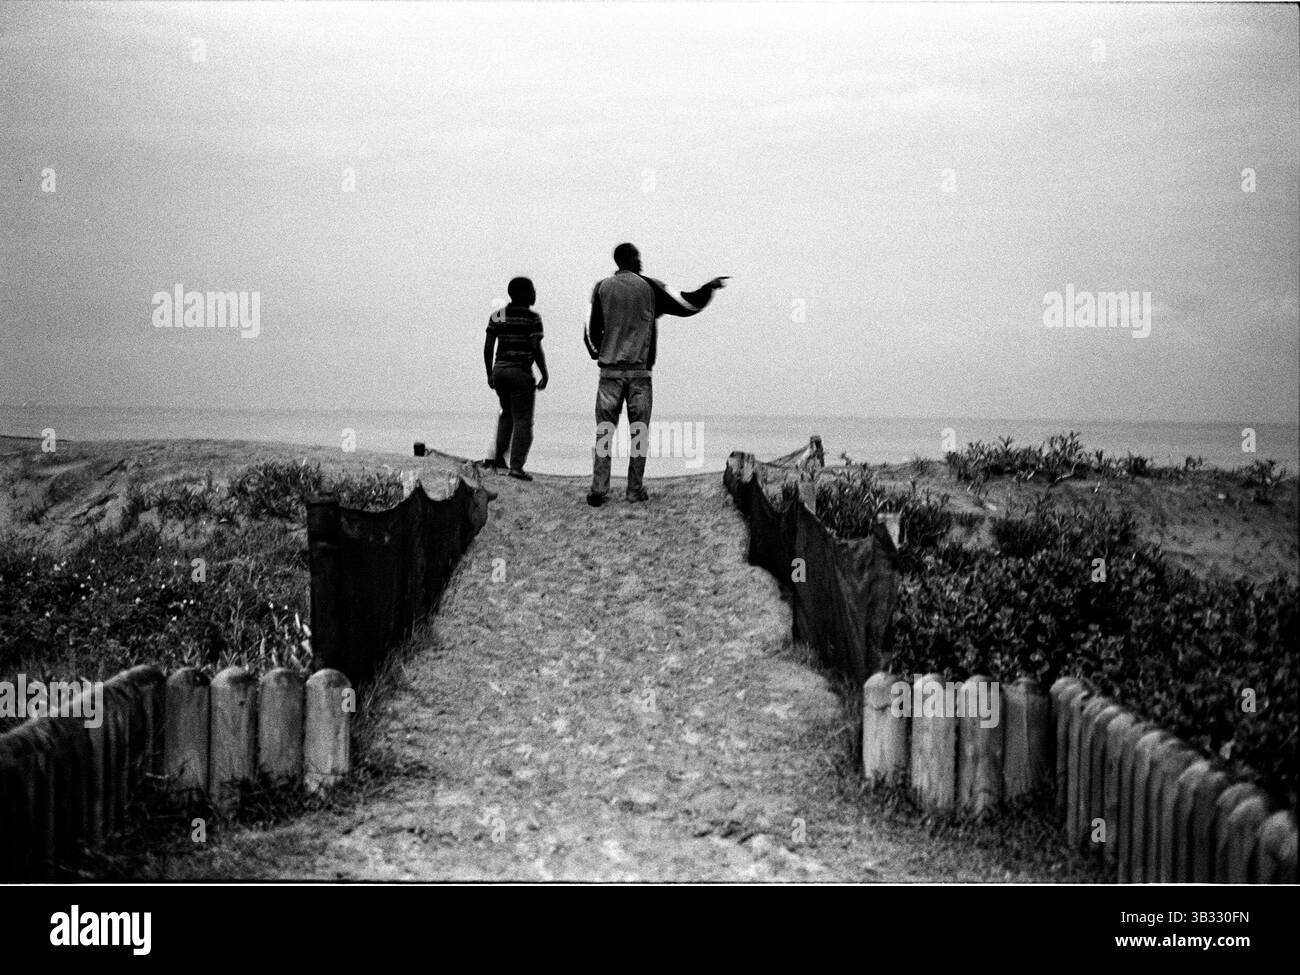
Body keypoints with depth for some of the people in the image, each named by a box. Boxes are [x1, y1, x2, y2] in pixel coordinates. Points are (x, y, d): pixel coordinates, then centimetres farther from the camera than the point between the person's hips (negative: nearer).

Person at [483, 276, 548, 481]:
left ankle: (498, 457, 18)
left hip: (499, 370, 6)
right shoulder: (532, 318, -9)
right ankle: (517, 466, -5)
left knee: (507, 413, 25)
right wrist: (545, 375, -4)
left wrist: (490, 374, 15)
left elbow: (488, 347, 6)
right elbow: (536, 349, -14)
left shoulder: (497, 315, 7)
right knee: (523, 420, 1)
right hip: (521, 372, -6)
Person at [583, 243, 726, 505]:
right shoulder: (649, 287, 0)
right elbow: (685, 307, 5)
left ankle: (598, 491, -6)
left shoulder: (602, 288, 3)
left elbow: (592, 331, 2)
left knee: (604, 432, 2)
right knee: (639, 432, 5)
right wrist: (710, 287, 19)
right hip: (640, 371, -1)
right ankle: (635, 490, 4)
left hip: (610, 371, 1)